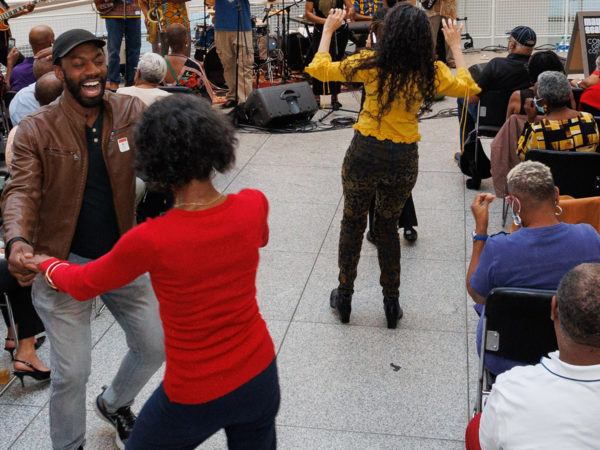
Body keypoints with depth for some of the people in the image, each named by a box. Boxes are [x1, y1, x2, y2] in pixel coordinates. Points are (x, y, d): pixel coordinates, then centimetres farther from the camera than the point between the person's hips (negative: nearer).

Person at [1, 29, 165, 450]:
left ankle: (114, 403, 44)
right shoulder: (36, 130, -9)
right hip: (63, 261, -3)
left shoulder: (132, 112, -3)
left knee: (156, 345, 13)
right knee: (72, 372, 0)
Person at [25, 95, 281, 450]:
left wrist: (47, 264, 16)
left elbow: (82, 285, -5)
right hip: (260, 374, 4)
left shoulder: (150, 241, -26)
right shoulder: (254, 206, -15)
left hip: (196, 395, -4)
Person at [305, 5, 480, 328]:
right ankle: (391, 304, 29)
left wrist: (328, 29, 9)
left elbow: (319, 68, -4)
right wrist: (455, 46, 19)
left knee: (352, 223, 19)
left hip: (365, 153, -2)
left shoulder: (372, 64, -15)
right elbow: (467, 86, 10)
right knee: (388, 227, 22)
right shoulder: (431, 72, -9)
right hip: (404, 160, 2)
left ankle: (344, 298, 30)